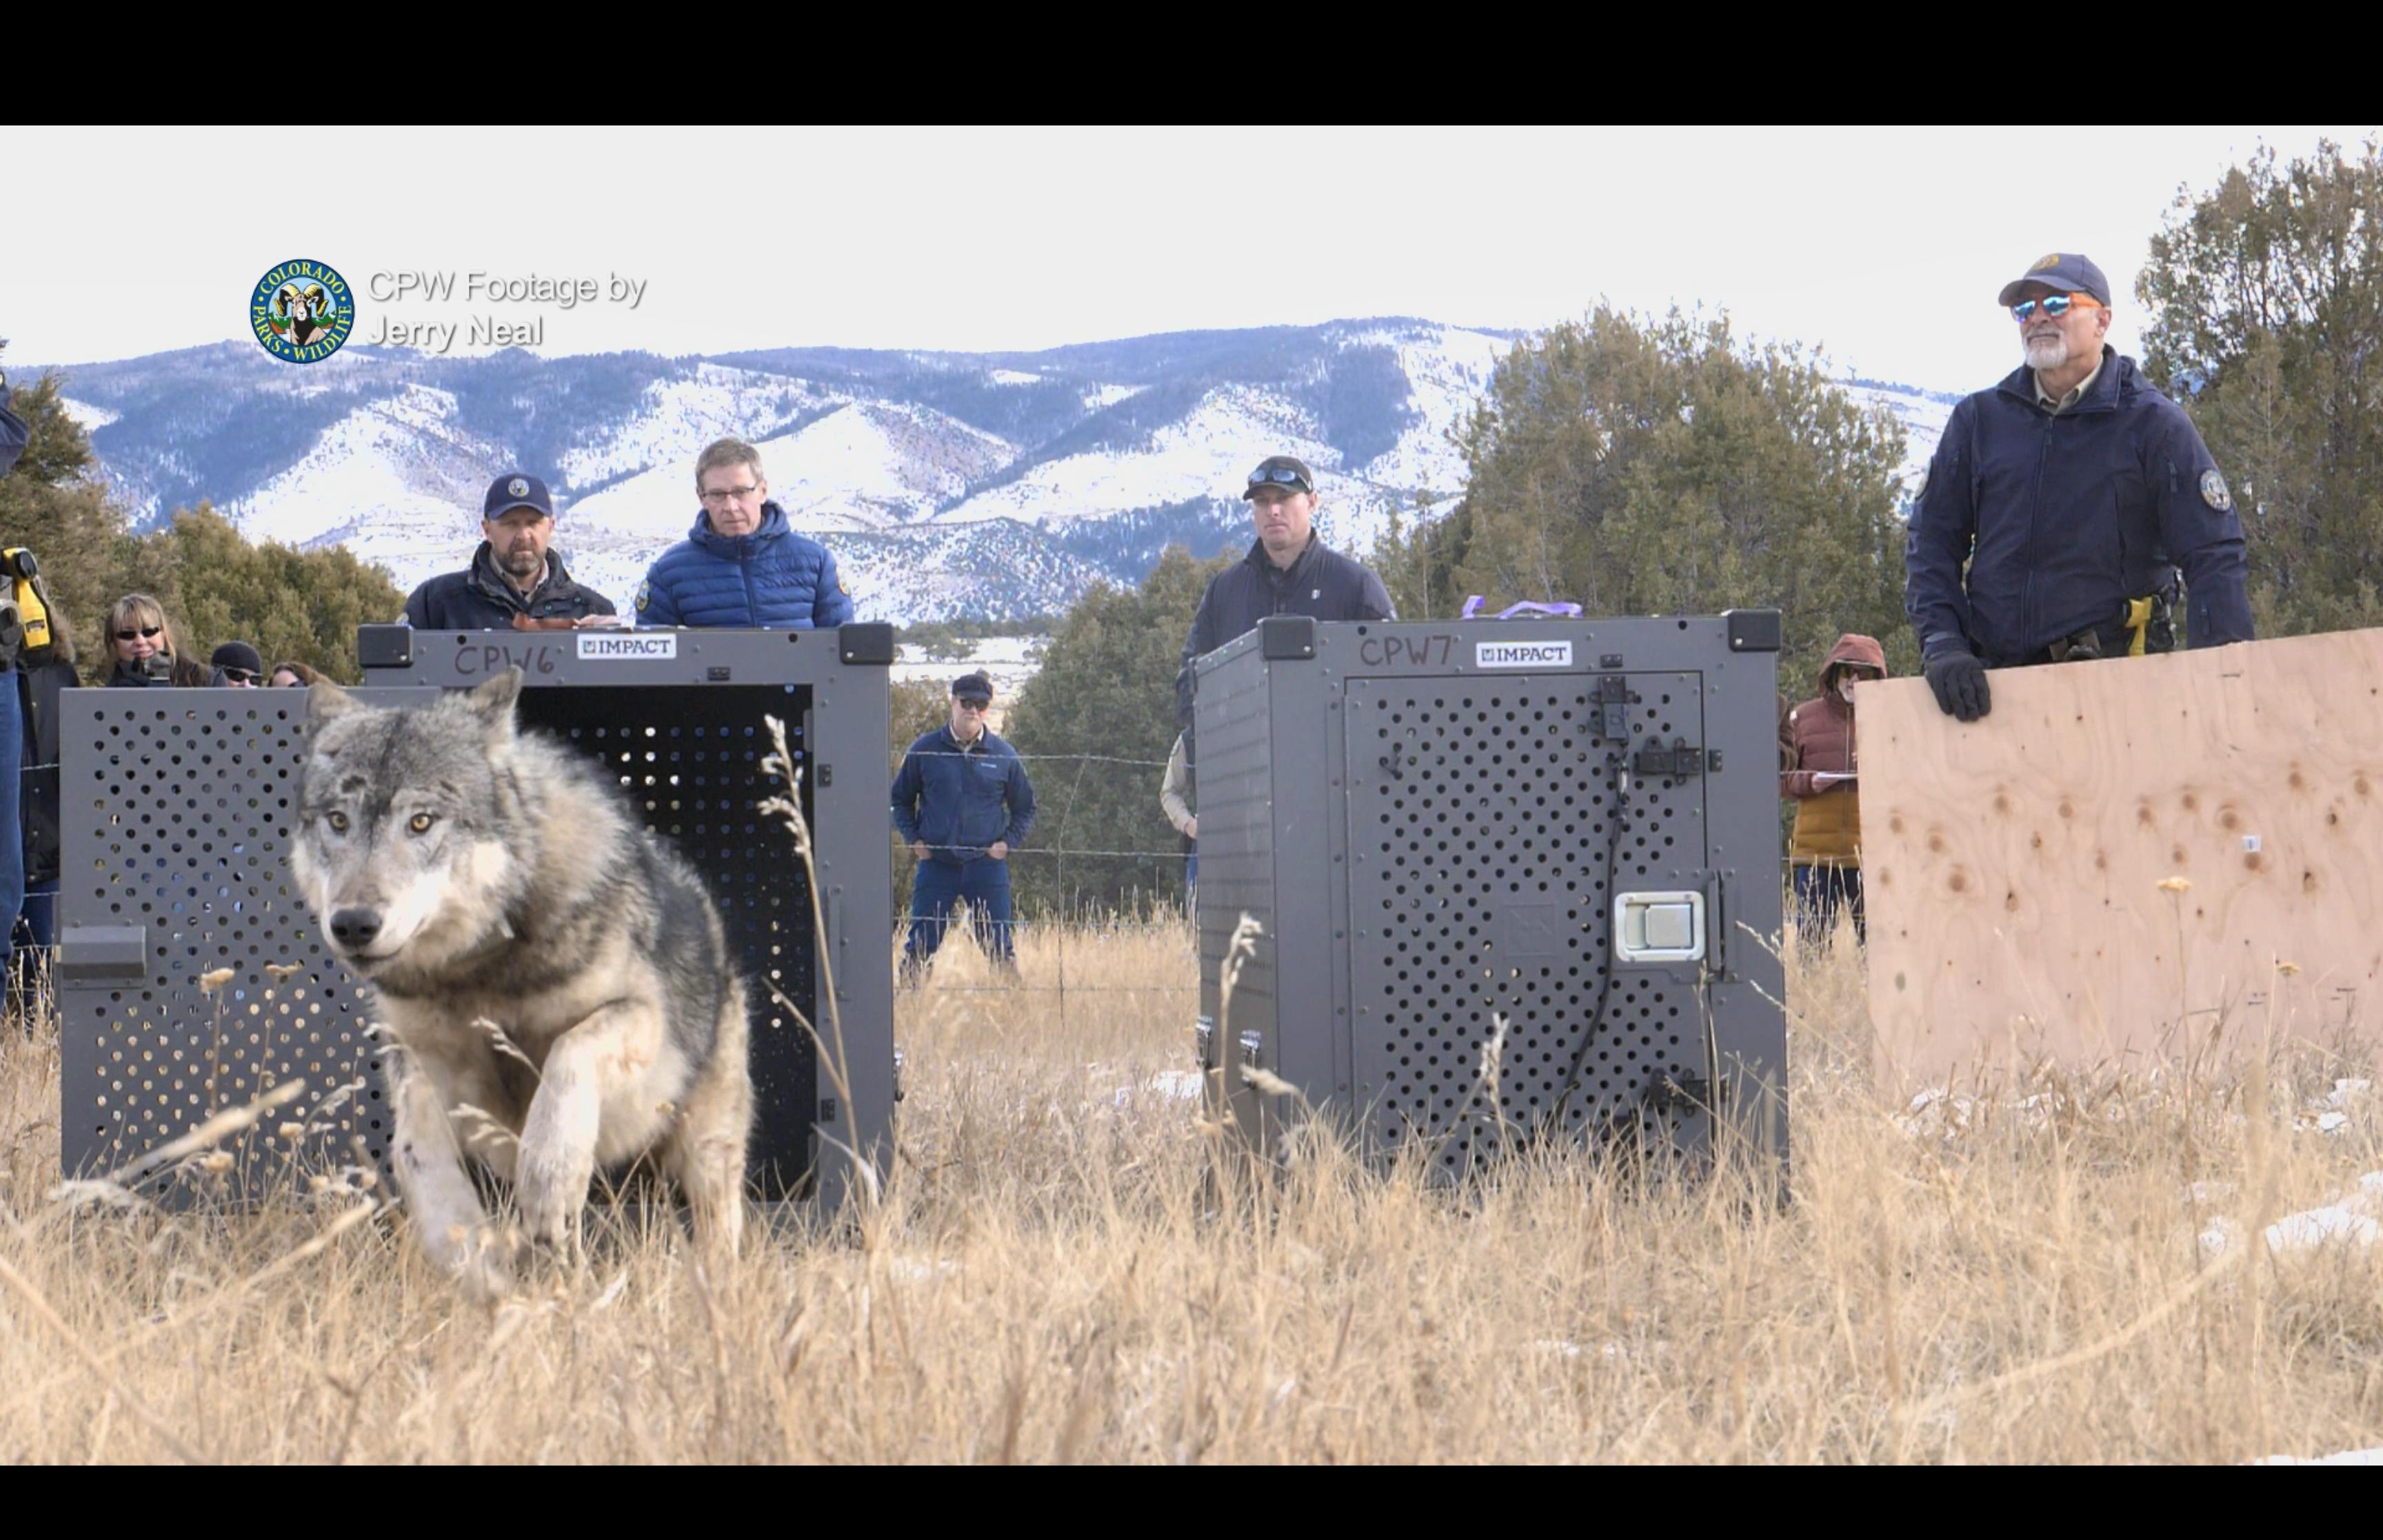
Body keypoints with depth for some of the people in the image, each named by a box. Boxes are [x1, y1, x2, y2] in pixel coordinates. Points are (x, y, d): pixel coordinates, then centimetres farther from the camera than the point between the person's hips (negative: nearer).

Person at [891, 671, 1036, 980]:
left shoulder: (1004, 756, 4)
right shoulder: (925, 751, 3)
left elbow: (1025, 809, 14)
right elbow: (900, 800, 14)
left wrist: (1008, 842, 0)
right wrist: (913, 839, 1)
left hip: (987, 864, 0)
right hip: (936, 863, 0)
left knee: (998, 947, -1)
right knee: (920, 946, 0)